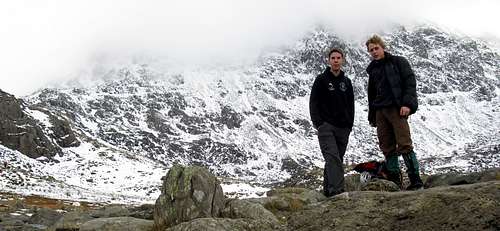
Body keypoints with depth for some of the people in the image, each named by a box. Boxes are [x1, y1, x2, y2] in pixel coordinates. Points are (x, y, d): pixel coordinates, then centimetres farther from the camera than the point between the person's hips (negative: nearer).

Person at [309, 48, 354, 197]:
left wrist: (350, 124, 9)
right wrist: (318, 123, -10)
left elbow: (351, 105, 20)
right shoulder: (321, 80, 3)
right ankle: (336, 190, -27)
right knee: (333, 158, -18)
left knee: (337, 160, 7)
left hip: (343, 128, 5)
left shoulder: (346, 82, 16)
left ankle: (328, 189, 16)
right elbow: (313, 103, 0)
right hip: (326, 126, -5)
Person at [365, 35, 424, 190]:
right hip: (380, 111, 6)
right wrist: (372, 116, 20)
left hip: (397, 109, -6)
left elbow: (410, 82, -3)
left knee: (404, 145, -13)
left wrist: (407, 104, -15)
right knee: (387, 148, 2)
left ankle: (415, 180, -12)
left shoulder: (398, 62, 6)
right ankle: (394, 181, 6)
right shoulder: (372, 70, 22)